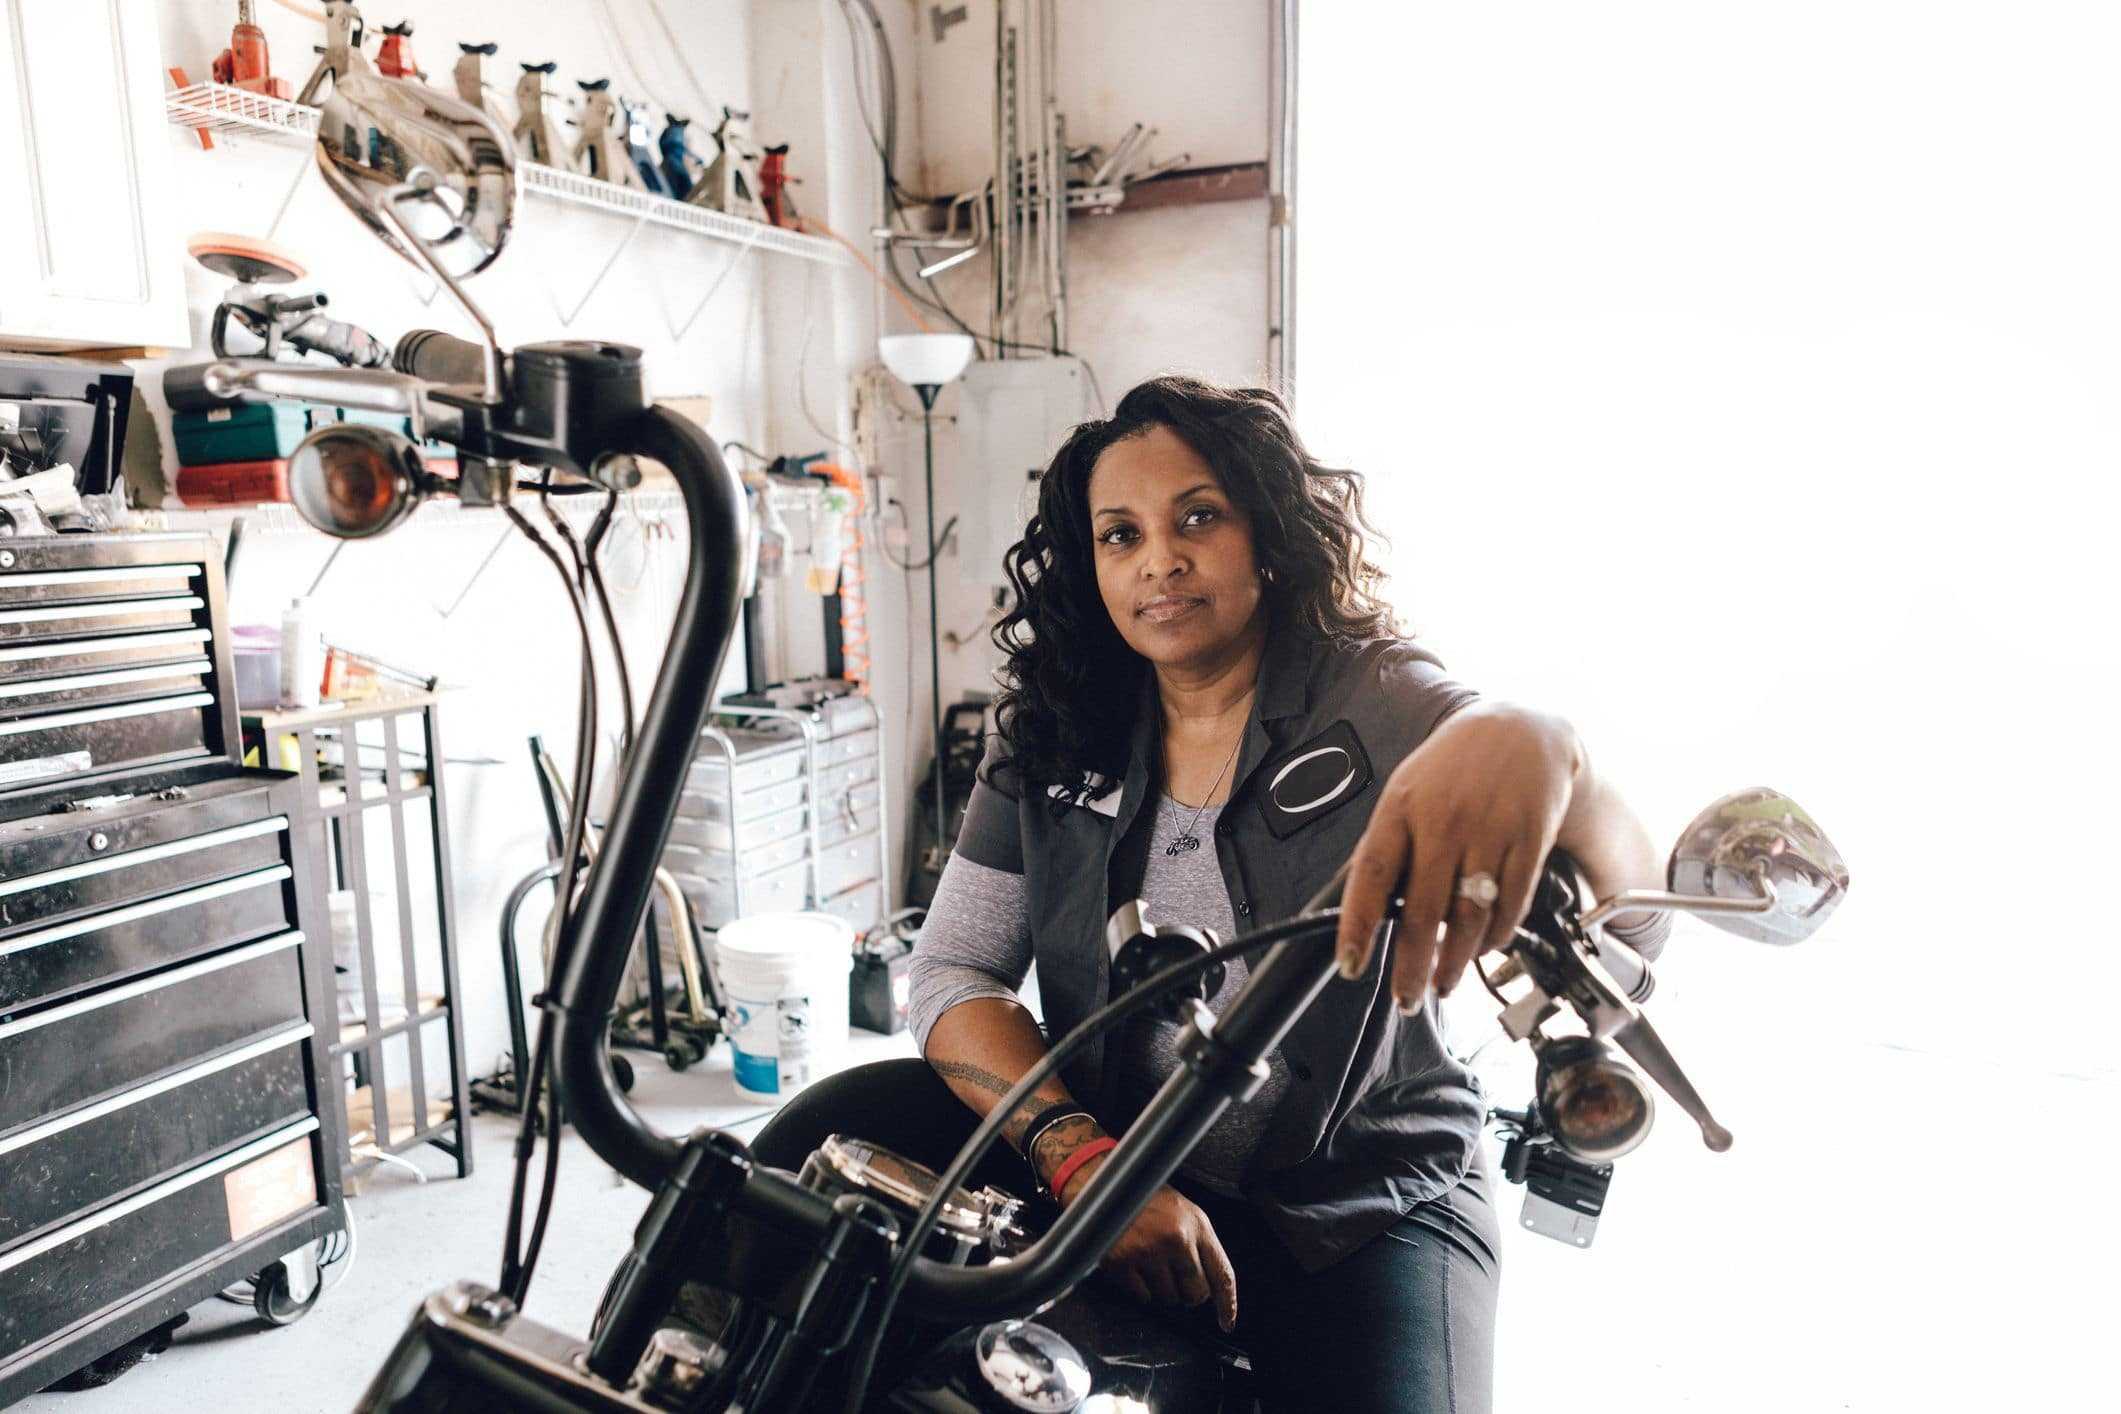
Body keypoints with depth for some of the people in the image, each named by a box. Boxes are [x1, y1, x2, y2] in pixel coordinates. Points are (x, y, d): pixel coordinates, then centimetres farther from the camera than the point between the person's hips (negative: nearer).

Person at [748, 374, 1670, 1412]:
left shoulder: (1378, 702, -12)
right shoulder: (1051, 735, 0)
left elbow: (1631, 918, -25)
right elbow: (953, 971, -4)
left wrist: (1532, 750, -50)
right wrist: (1084, 1159, -22)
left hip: (1361, 1209, -2)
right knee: (816, 1145, -14)